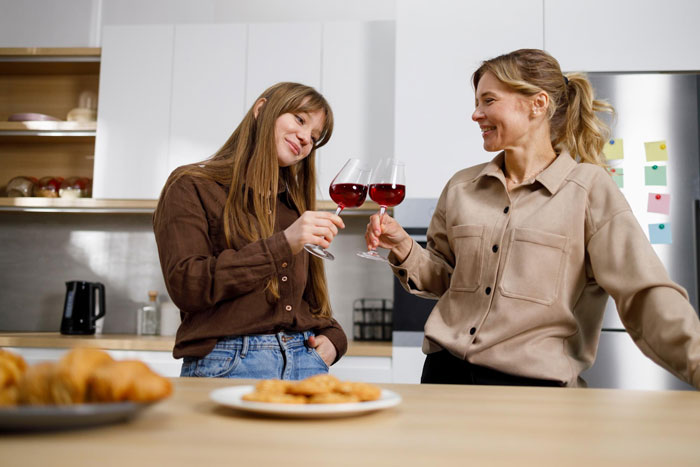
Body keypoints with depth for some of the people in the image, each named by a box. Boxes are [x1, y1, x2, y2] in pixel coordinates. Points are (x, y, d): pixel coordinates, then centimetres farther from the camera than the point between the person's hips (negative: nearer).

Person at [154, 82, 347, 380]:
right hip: (229, 363, -5)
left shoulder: (294, 204, 19)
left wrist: (332, 336, 2)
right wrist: (282, 245, -18)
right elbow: (186, 285, -13)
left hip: (304, 360, 5)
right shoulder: (191, 187, 1)